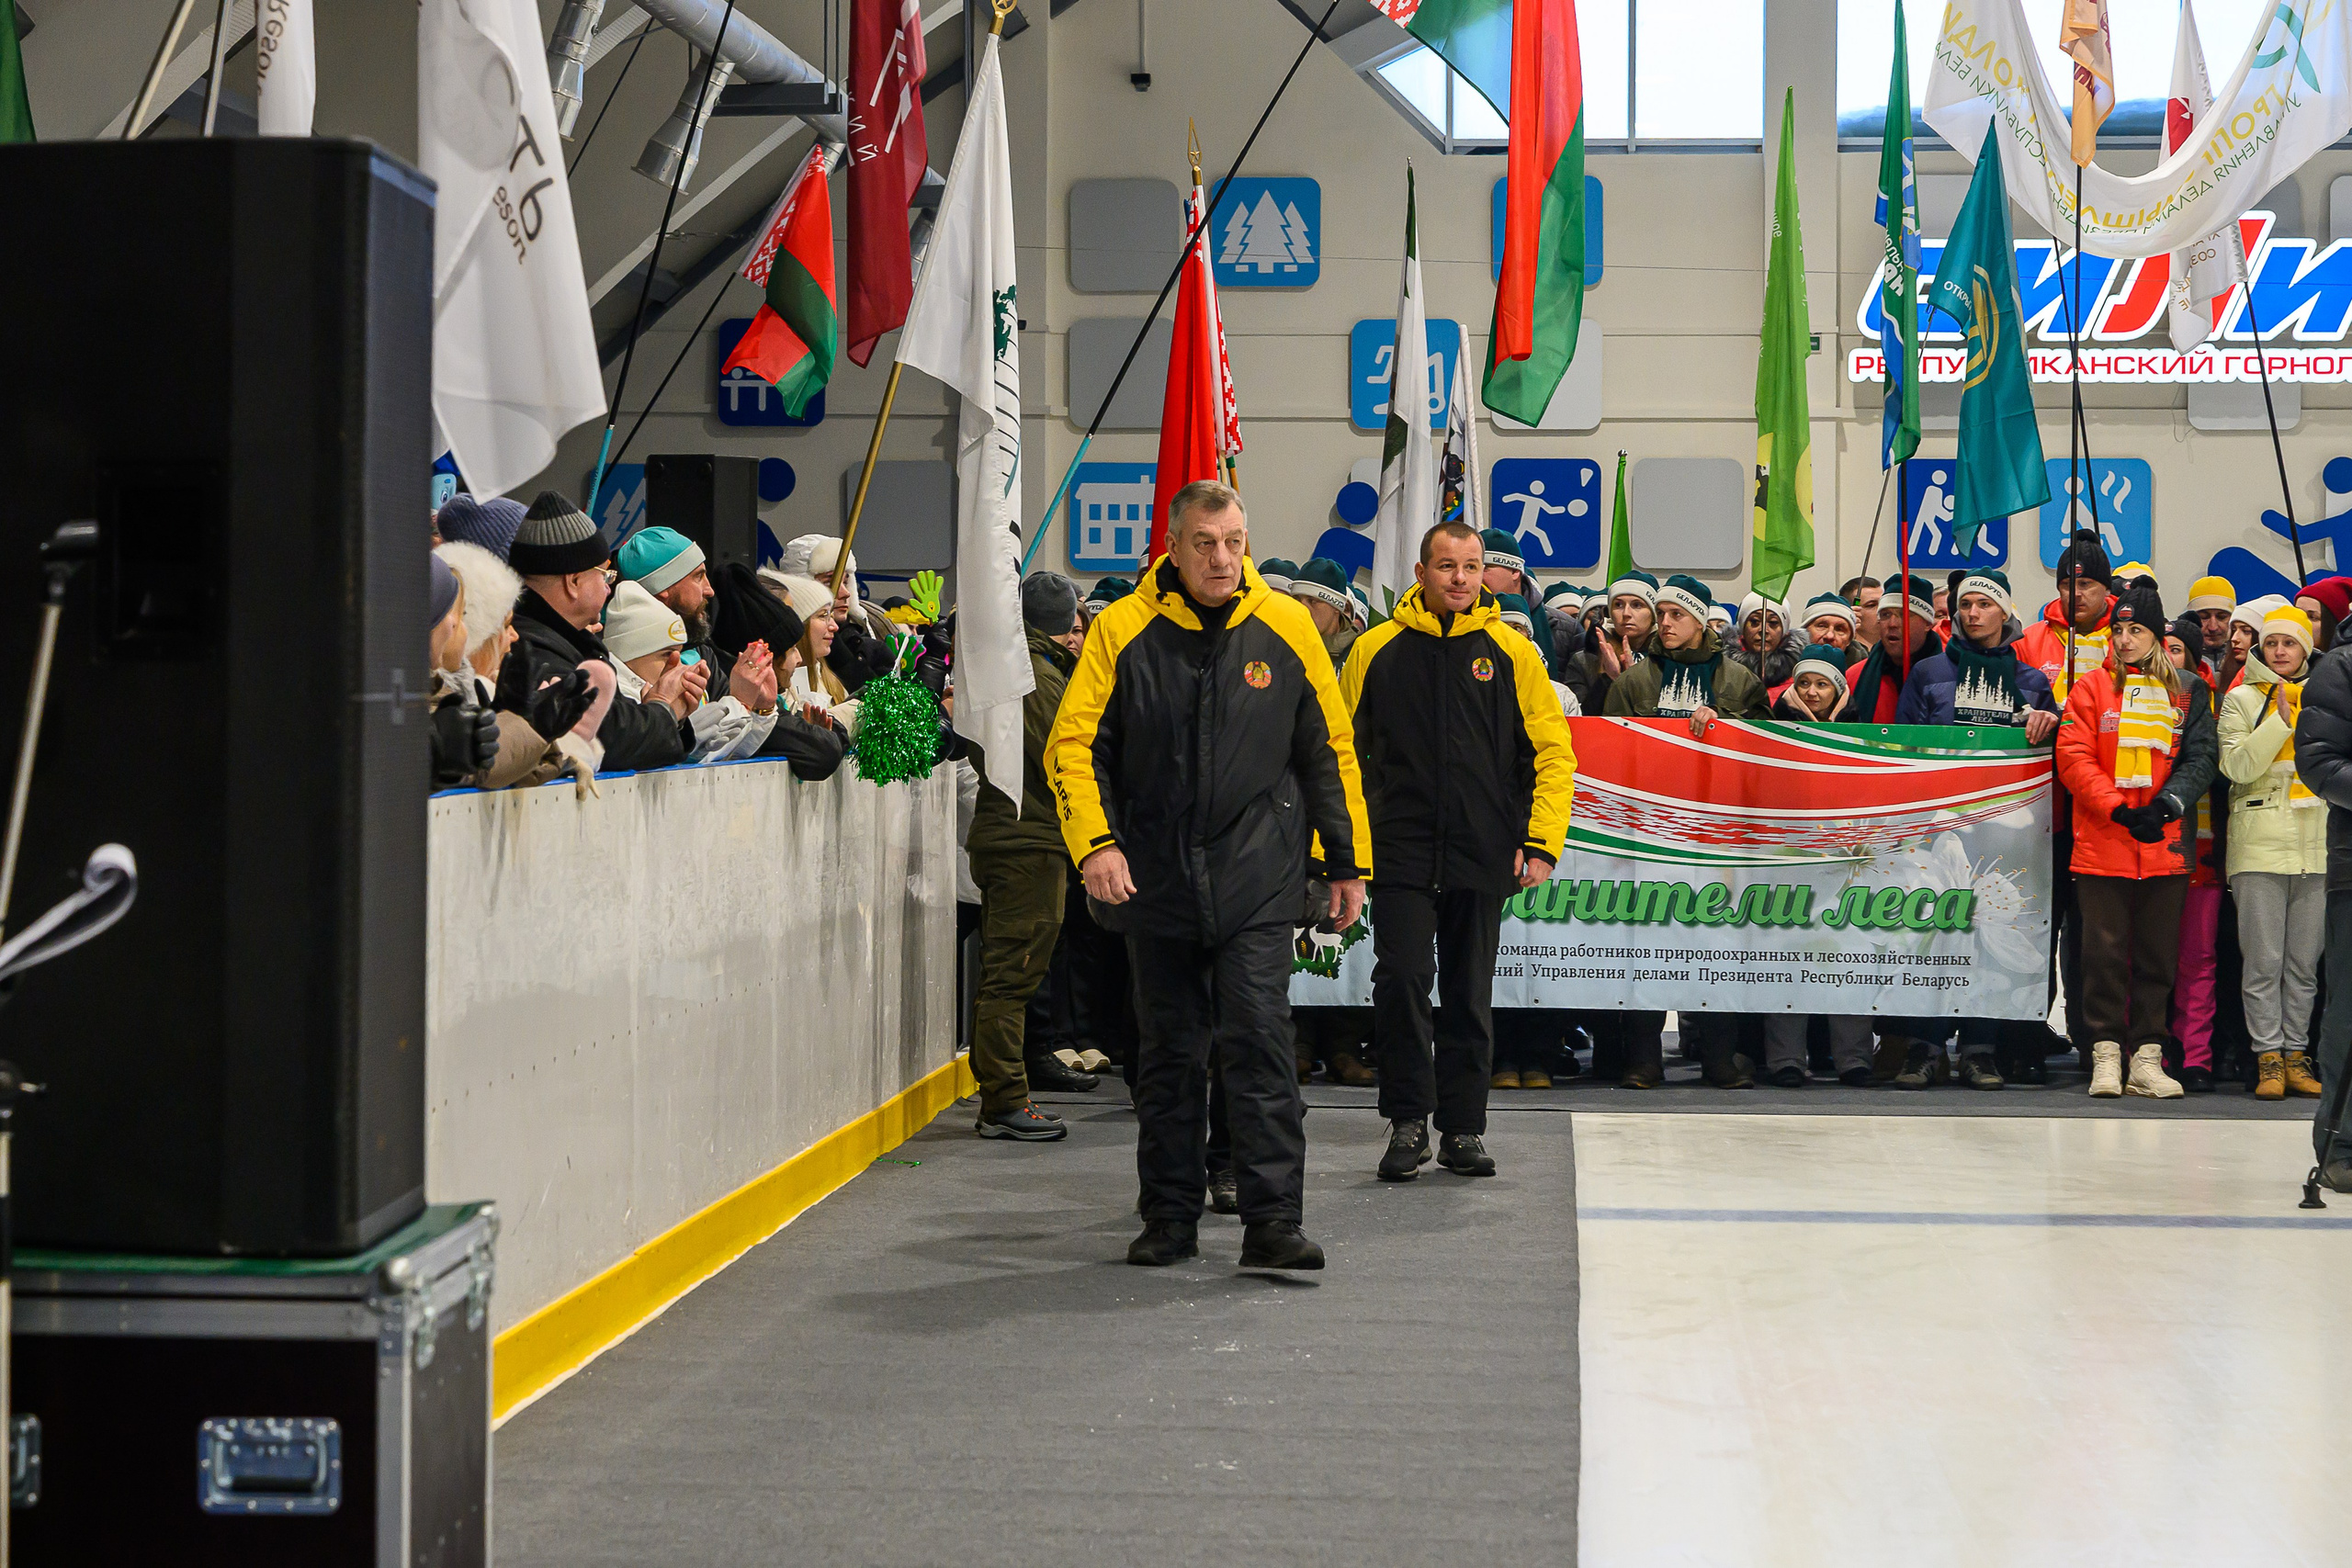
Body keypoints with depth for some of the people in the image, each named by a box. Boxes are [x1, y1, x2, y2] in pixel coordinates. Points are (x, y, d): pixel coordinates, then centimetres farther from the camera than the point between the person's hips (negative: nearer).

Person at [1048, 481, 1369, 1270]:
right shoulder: (1123, 630, -2)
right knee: (1168, 1055, 10)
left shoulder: (1285, 628, 1)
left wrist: (1346, 863, 9)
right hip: (1158, 881, 1)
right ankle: (1170, 1217, 20)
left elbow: (1329, 751, 9)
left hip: (1257, 885, -1)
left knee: (1258, 1043, -9)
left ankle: (1273, 1220, -6)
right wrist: (1094, 842, -16)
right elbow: (1074, 744, -2)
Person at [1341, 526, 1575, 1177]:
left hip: (1483, 856, 1)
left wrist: (1541, 842, -4)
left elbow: (1553, 753, 4)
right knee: (1402, 981, -10)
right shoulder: (1376, 651, 3)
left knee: (1470, 996, 7)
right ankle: (1408, 1122, 1)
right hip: (1400, 854, -1)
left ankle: (1464, 1128, 16)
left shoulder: (1512, 653, 4)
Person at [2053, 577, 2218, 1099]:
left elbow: (2201, 757, 3)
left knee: (2157, 955, 4)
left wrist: (2166, 804, -14)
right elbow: (2074, 758, -2)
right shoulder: (2092, 688, 6)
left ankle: (2147, 1057, 9)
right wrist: (2118, 808, -14)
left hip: (2166, 845, 2)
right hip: (2102, 844, -2)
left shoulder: (2188, 694, 11)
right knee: (2105, 951, -3)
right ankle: (2106, 1056, 3)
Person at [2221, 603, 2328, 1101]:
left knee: (2304, 962, 4)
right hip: (2261, 844, -3)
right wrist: (2280, 721, -14)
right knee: (2264, 961, -5)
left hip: (2316, 848, 3)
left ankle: (2295, 1054, 10)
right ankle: (2269, 1058, -2)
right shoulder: (2243, 699, 6)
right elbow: (2238, 766, -8)